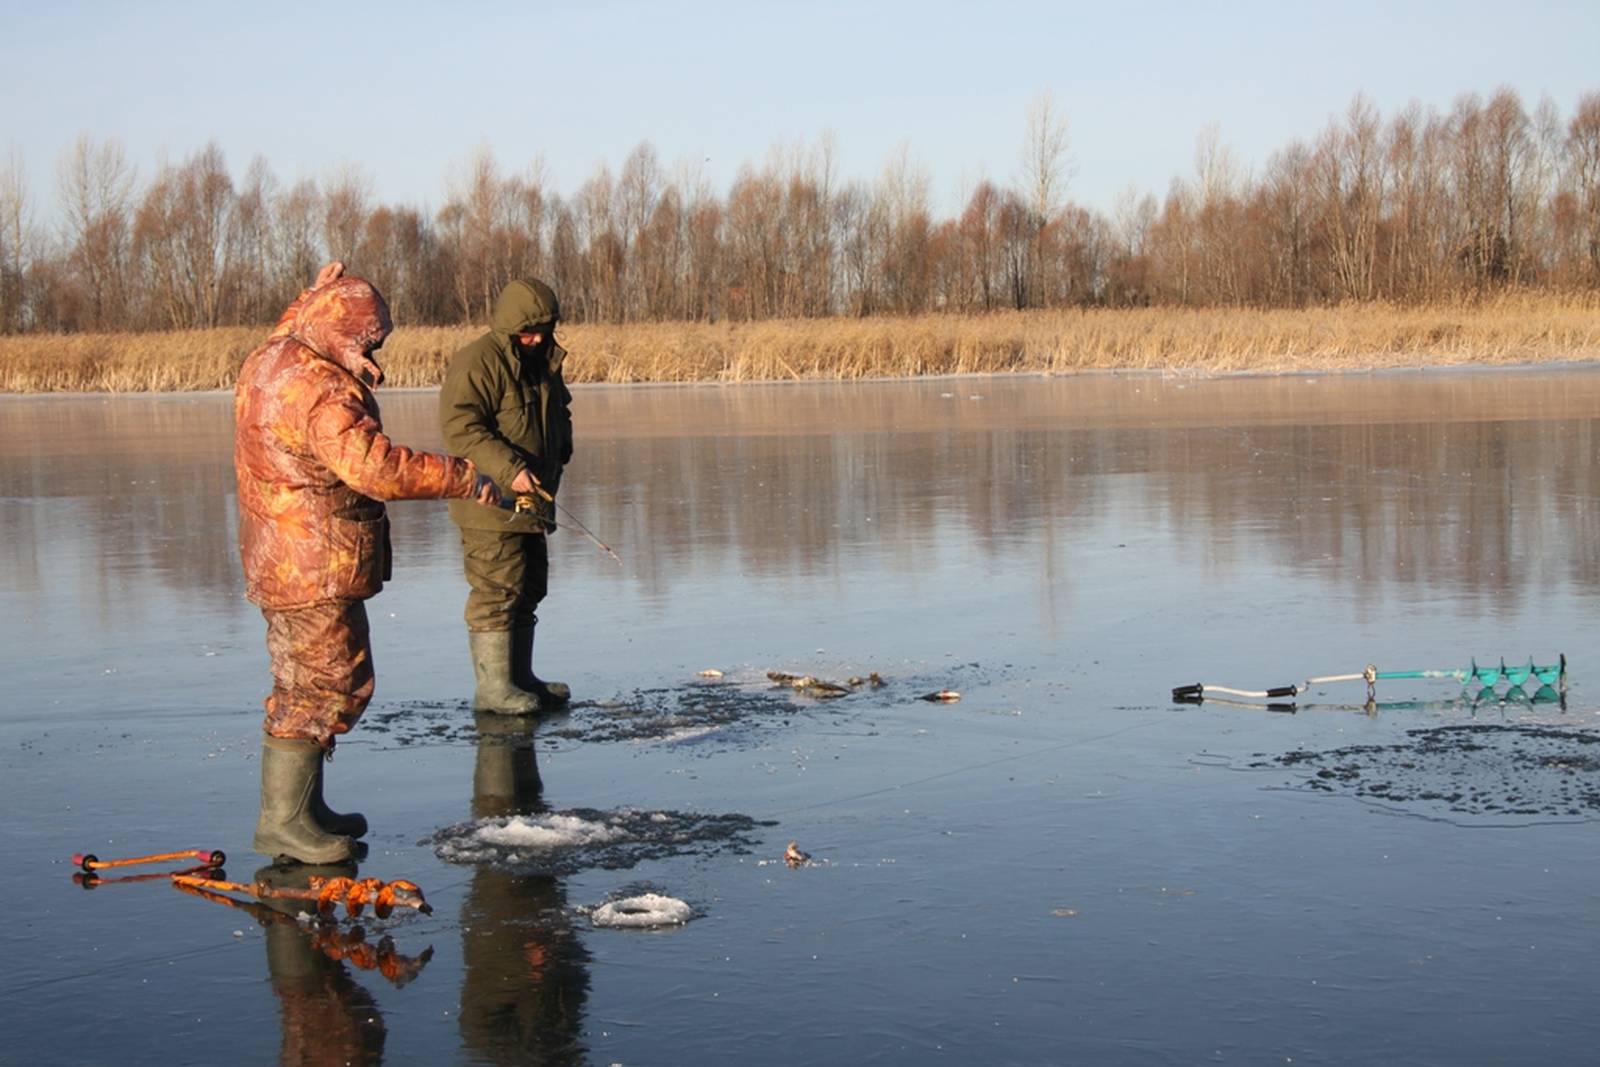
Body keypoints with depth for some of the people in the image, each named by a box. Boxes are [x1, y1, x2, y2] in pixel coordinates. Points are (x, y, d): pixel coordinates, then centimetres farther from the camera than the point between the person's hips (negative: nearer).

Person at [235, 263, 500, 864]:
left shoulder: (268, 360, 9)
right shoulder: (323, 391, -23)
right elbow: (373, 466, -33)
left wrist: (314, 297, 34)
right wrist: (462, 478, -28)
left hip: (276, 561, 11)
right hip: (315, 567, -11)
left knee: (305, 686, 18)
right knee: (329, 686, -4)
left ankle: (303, 808, 27)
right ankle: (283, 821, -1)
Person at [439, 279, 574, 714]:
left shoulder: (544, 361, 16)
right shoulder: (477, 363, -14)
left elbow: (558, 416, 32)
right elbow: (460, 428, -23)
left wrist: (557, 461, 16)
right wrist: (509, 470, -29)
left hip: (531, 501, 9)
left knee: (528, 591, 14)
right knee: (497, 592, -8)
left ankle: (521, 678, 24)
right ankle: (492, 686, -3)